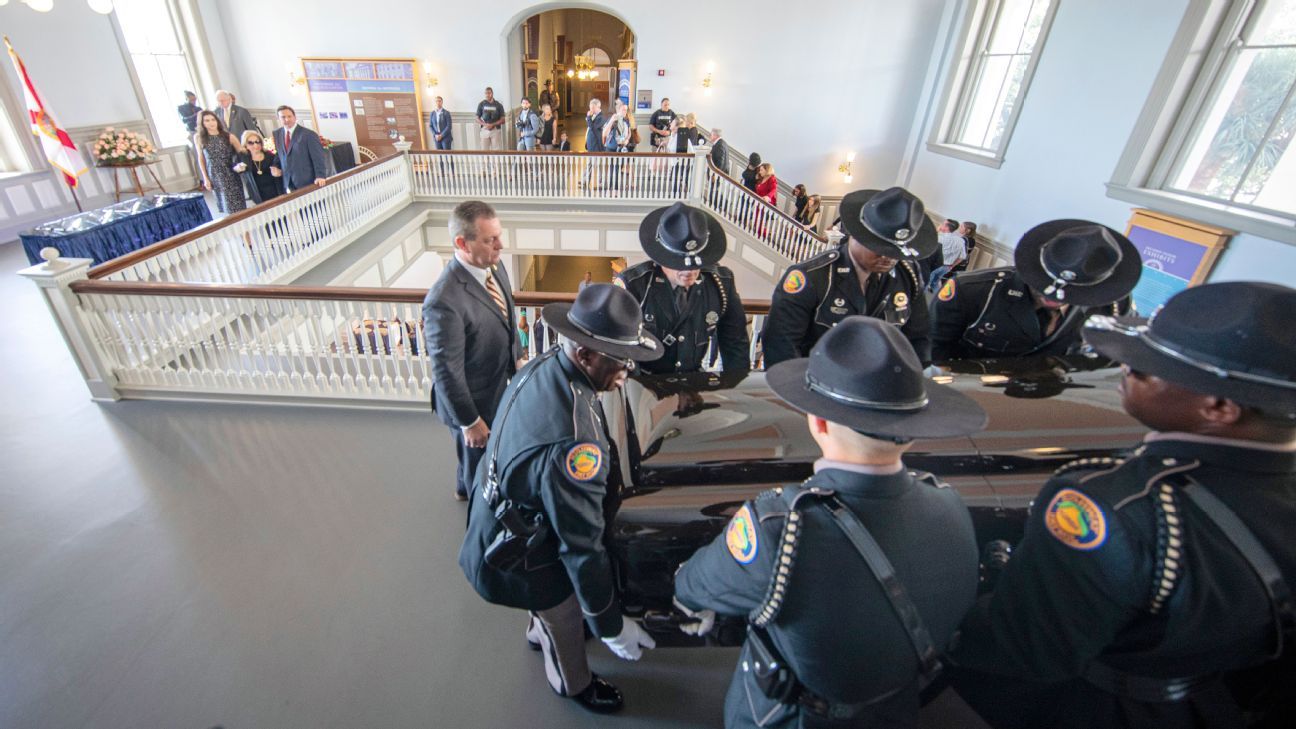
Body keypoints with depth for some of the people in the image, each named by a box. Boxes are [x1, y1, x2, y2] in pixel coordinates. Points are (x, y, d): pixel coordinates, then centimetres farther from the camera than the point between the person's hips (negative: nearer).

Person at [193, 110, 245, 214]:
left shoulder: (229, 136, -3)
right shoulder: (198, 138, 1)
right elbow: (201, 158, 5)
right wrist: (205, 178, 3)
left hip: (231, 174, -1)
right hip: (215, 176, 1)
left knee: (237, 203, 2)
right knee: (226, 203, 9)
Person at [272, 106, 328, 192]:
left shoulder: (309, 134, -6)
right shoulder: (277, 134, 12)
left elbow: (318, 158, -10)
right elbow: (279, 155, 23)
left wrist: (320, 176, -20)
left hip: (308, 181, -4)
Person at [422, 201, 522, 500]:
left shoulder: (494, 267, -9)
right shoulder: (445, 301, -34)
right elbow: (446, 372, -25)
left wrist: (517, 359, 14)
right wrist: (470, 422, -16)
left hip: (501, 386, 8)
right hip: (474, 400, -8)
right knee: (479, 458, 20)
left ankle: (466, 487, 61)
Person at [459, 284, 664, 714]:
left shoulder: (543, 365, -16)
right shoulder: (571, 441, -43)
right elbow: (583, 546, -31)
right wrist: (610, 626, -18)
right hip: (518, 557, -7)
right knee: (566, 619, 24)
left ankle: (541, 632, 67)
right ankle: (572, 684, 55)